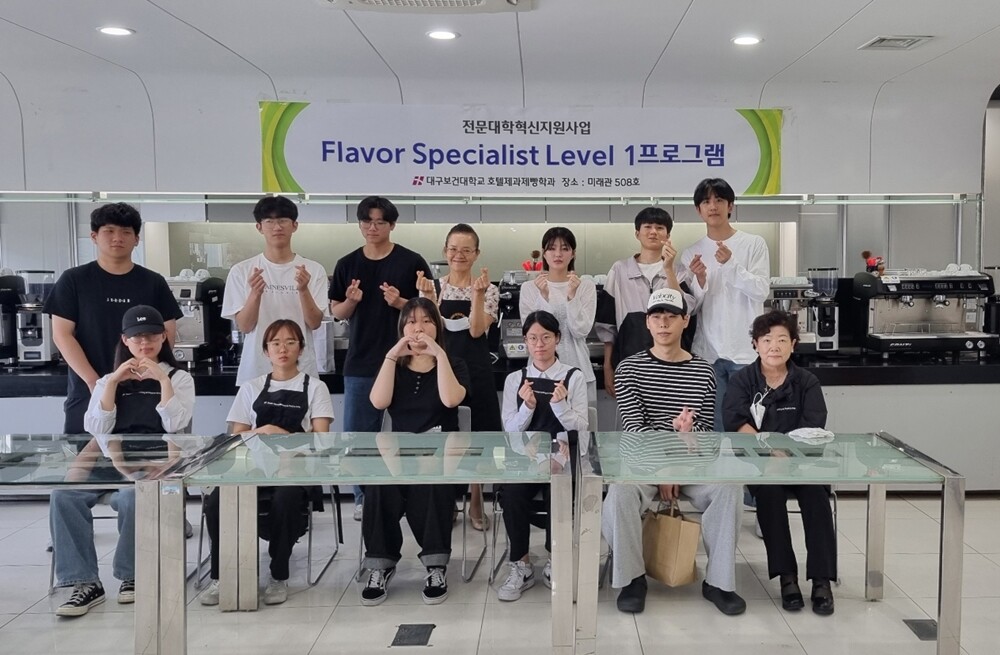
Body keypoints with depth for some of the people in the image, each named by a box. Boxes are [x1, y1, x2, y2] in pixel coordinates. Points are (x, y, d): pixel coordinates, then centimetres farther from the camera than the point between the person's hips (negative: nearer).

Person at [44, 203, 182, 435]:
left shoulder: (154, 283, 8)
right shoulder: (73, 280, 5)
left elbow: (168, 334, 6)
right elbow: (62, 334, -1)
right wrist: (93, 381, -12)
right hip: (88, 393, -1)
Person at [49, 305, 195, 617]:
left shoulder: (179, 378, 12)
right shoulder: (109, 380, 20)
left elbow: (175, 424, -5)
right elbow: (97, 429, 3)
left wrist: (163, 379, -11)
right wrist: (114, 381, -5)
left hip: (156, 462, -3)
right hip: (114, 461, 3)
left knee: (131, 498, -36)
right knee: (64, 495, -26)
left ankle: (133, 575, -12)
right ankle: (86, 582, -19)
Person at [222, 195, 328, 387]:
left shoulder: (313, 270, 1)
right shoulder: (242, 271, 1)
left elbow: (315, 323, -3)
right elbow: (244, 326, -2)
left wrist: (303, 290, -20)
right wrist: (255, 294, -19)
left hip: (301, 370, 0)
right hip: (256, 371, 0)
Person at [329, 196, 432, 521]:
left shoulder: (411, 262, -2)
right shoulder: (347, 264, 6)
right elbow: (337, 313, 9)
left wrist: (400, 302, -18)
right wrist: (351, 300, -12)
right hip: (360, 361, 3)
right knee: (358, 432, 7)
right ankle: (364, 497, 21)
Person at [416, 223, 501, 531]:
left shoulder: (488, 289, 2)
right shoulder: (433, 286, 4)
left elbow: (477, 330, -12)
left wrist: (478, 294, -21)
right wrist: (429, 296, -19)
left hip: (476, 370, 0)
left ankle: (476, 503, 24)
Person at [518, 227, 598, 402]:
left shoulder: (586, 286, 2)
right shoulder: (529, 287, 3)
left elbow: (581, 331, -7)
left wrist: (572, 296, -18)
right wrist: (543, 296, -17)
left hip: (577, 368, 0)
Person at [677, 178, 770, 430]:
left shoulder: (754, 244, 1)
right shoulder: (691, 253, 6)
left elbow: (761, 291, -9)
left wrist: (731, 264, -21)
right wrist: (699, 280, -15)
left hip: (746, 350, -2)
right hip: (707, 352, 2)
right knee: (713, 422, 8)